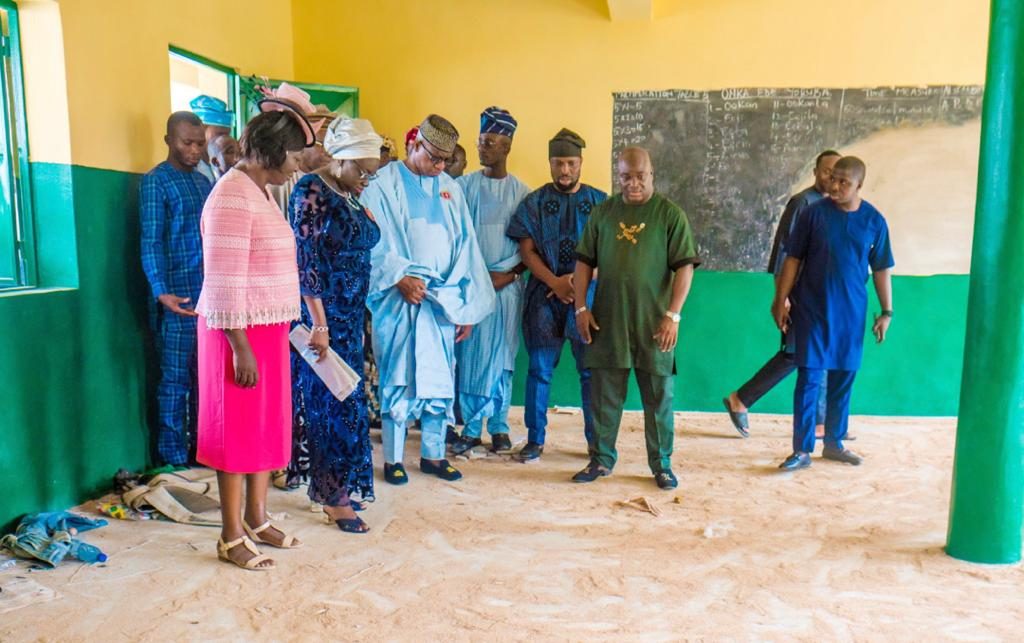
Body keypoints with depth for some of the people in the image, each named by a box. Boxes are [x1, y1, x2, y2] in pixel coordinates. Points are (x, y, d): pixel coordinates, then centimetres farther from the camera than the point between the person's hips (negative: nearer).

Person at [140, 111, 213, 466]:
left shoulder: (202, 181, 15)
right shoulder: (155, 181, -6)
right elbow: (151, 243, -12)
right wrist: (161, 292, -24)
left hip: (211, 294, 7)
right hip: (179, 298, -6)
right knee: (175, 378, 1)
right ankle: (174, 458, 11)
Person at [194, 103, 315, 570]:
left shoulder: (260, 191, 12)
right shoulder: (232, 196, -17)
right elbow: (224, 281, -21)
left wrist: (285, 327, 19)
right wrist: (240, 347, -22)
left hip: (268, 330, 9)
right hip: (240, 333, -9)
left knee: (268, 425, 15)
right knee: (237, 430, 2)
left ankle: (256, 520, 30)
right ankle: (231, 538, 16)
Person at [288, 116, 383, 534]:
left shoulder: (349, 196, 12)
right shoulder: (312, 192, -13)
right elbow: (306, 262, -18)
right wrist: (319, 324, -21)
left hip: (349, 316, 8)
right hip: (323, 315, -8)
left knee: (338, 401, 13)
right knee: (337, 404, -3)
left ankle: (330, 485, 24)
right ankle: (335, 496, 9)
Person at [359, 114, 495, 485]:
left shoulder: (451, 189, 10)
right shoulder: (384, 184, -1)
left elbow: (465, 247, 8)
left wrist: (467, 306, 3)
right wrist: (401, 278, -19)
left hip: (443, 299, 4)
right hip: (399, 298, -4)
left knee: (440, 377, 8)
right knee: (397, 377, 3)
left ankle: (433, 454, 22)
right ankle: (393, 458, 16)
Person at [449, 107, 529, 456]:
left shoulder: (521, 191, 4)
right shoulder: (464, 186, 4)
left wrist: (511, 273, -8)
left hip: (507, 286, 0)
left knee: (501, 358, 6)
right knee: (469, 356, 2)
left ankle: (499, 426, 17)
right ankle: (471, 428, 12)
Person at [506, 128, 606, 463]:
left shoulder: (599, 201, 7)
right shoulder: (534, 202, 7)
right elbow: (527, 250, 1)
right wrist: (556, 282, -12)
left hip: (588, 296, 0)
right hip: (544, 295, 0)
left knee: (592, 370, 2)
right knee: (540, 369, 4)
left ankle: (596, 439, 14)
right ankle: (535, 439, 15)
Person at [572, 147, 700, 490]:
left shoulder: (670, 214, -1)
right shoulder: (603, 212, 8)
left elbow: (685, 267, -5)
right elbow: (584, 262, 10)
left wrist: (673, 314, -12)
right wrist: (581, 308, 2)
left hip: (653, 323, -2)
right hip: (607, 320, 2)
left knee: (659, 396, 8)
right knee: (605, 395, 10)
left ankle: (661, 464, 21)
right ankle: (601, 459, 24)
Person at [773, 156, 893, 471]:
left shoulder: (874, 220, 0)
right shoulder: (814, 213, -5)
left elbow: (882, 269, 7)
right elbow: (793, 259, -2)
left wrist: (887, 311, 5)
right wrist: (781, 300, -5)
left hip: (851, 312, 3)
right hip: (813, 309, -2)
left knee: (843, 379, 11)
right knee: (809, 378, -3)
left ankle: (834, 443, 26)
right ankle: (802, 450, 2)